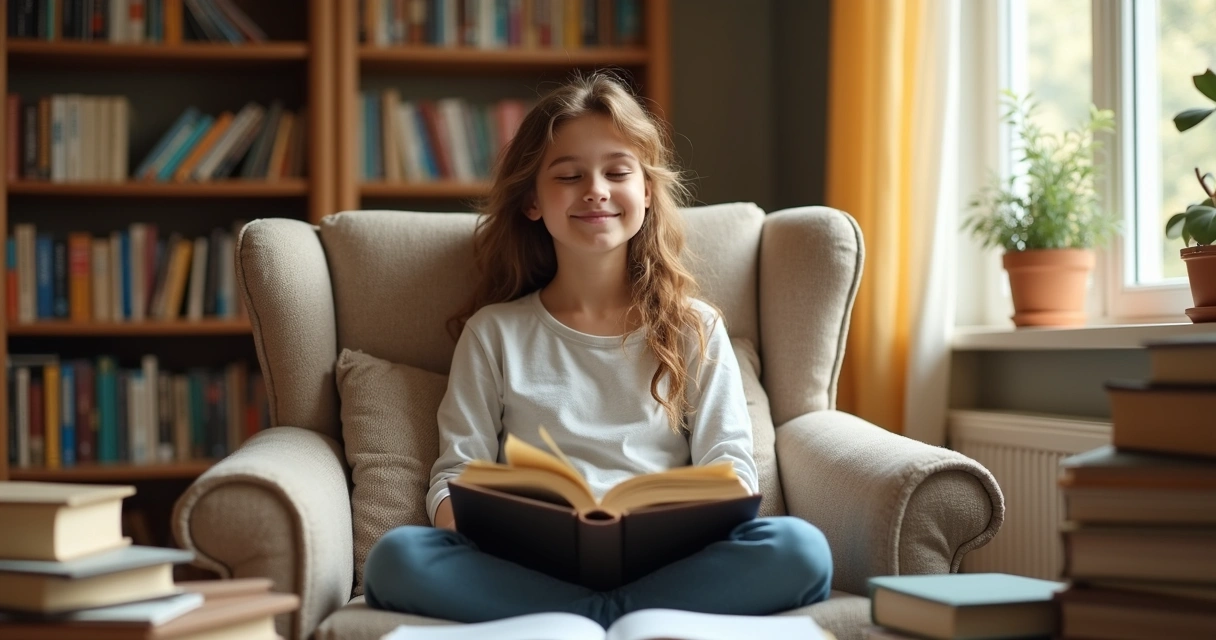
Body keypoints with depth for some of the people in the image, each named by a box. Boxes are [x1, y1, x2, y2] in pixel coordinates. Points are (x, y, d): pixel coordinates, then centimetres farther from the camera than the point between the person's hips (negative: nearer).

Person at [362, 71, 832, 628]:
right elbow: (456, 472, 10)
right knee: (395, 557, -32)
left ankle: (589, 620, -30)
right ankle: (623, 619, -30)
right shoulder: (494, 332, 18)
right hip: (532, 568, 0)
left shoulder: (694, 329, 18)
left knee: (799, 548, -30)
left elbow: (730, 466, 9)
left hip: (664, 564, 0)